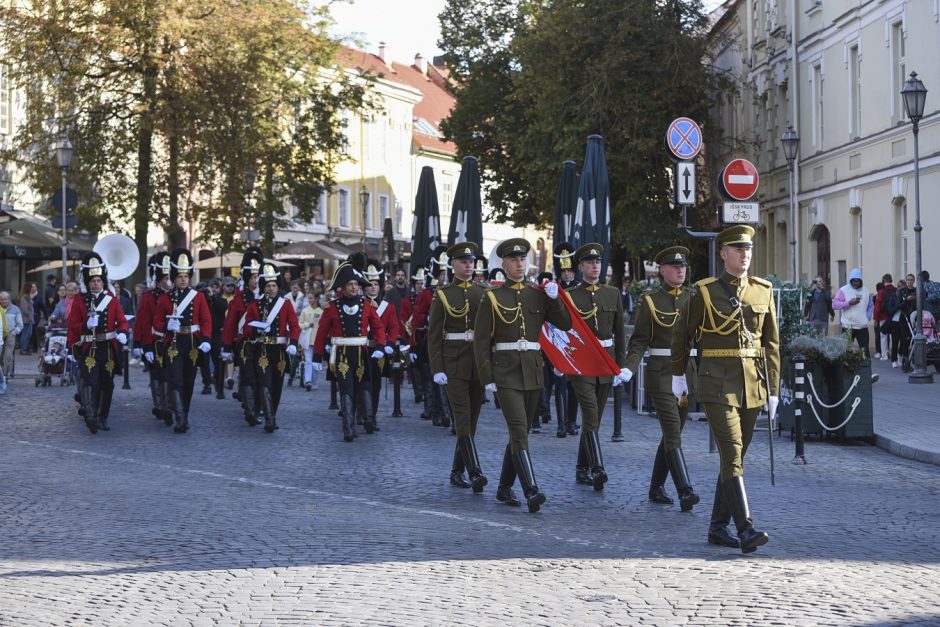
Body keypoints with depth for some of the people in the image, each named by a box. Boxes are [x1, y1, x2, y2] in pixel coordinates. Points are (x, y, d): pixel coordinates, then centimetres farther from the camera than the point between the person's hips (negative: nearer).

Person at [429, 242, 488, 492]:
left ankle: (457, 471, 19)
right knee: (463, 418, -13)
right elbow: (434, 335, -2)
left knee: (472, 418, 8)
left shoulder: (483, 293, 8)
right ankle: (475, 472, -21)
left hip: (479, 363, 4)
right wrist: (437, 368, -10)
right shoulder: (442, 295, 0)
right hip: (453, 363, -4)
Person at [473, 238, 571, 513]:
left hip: (533, 372, 5)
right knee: (519, 431, -16)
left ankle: (505, 488, 24)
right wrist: (487, 377, -8)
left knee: (519, 431, 11)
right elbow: (481, 340, -3)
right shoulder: (492, 297, -1)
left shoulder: (538, 294, 9)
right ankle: (531, 491, -23)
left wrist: (554, 298, -8)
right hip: (505, 372, -5)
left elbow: (565, 324, 6)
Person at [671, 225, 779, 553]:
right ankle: (746, 529, -20)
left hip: (752, 386, 5)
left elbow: (772, 344, 9)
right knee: (732, 454, -14)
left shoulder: (763, 291, 7)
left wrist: (773, 389, 6)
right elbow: (682, 333, 9)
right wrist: (678, 375, 14)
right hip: (718, 384, -5)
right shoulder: (704, 292, -3)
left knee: (734, 455, 11)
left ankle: (718, 526, 21)